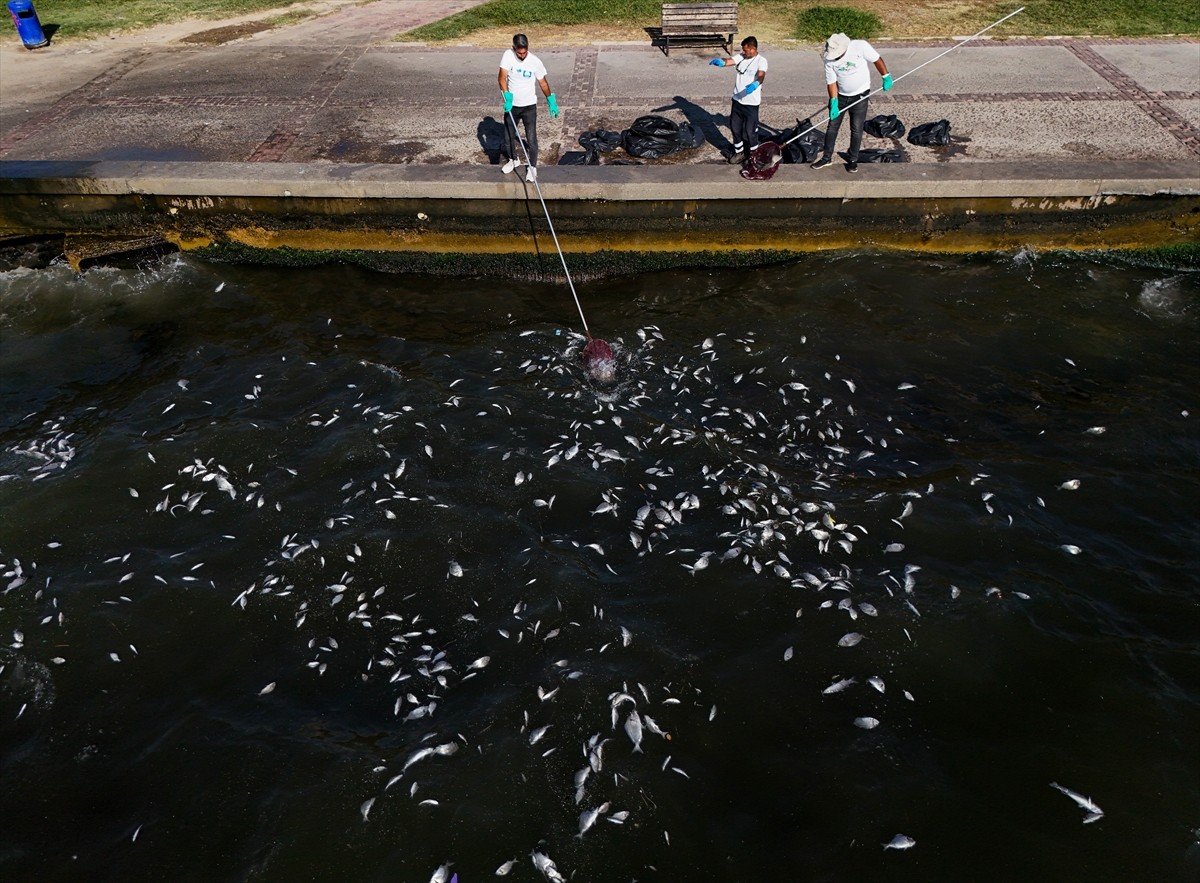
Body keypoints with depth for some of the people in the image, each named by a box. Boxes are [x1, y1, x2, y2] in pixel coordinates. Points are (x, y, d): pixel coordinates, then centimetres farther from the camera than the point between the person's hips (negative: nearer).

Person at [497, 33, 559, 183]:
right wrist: (507, 96, -33)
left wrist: (551, 101, 4)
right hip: (511, 105, 2)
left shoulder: (535, 61, -14)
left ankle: (532, 167, 16)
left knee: (531, 139, -3)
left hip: (529, 106, -2)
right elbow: (502, 78, -20)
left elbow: (543, 83, 0)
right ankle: (514, 159, 42)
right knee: (509, 136, 17)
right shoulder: (508, 55, -13)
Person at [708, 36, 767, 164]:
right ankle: (739, 152, 34)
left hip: (751, 102, -6)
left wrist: (755, 84, -55)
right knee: (735, 127, 16)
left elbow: (761, 75, -33)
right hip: (737, 100, 6)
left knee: (750, 130, 4)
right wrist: (720, 61, -39)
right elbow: (729, 61, -15)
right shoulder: (741, 57, 2)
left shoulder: (761, 60, -15)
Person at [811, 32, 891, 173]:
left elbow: (877, 60, -10)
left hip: (860, 95, -2)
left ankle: (853, 159, 17)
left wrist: (886, 77, -6)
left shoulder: (860, 47, -23)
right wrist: (834, 103, -19)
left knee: (856, 130, 2)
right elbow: (831, 82, -11)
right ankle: (827, 157, 21)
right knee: (832, 127, 7)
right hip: (840, 96, 2)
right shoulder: (829, 60, -16)